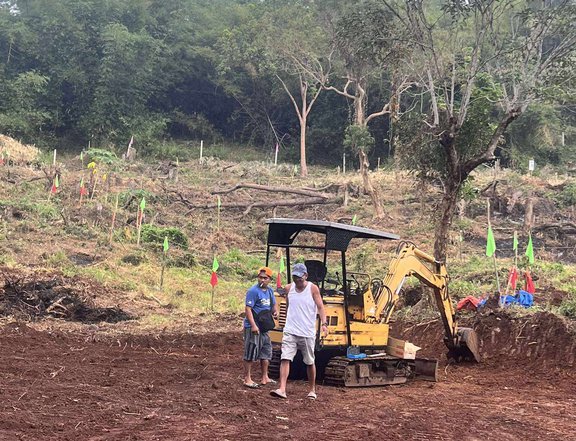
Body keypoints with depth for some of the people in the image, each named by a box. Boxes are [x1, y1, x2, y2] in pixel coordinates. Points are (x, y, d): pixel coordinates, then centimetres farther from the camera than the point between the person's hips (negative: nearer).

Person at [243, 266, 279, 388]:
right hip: (253, 327, -9)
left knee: (266, 352, 15)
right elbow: (248, 308, -19)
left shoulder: (269, 290, 10)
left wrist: (275, 311, 1)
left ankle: (264, 378, 27)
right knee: (251, 352, -3)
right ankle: (247, 379, 5)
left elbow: (274, 304, 24)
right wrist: (253, 325, -26)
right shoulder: (253, 291, -15)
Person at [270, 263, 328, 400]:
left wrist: (324, 323, -23)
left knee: (310, 362, 9)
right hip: (290, 331, 2)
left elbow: (320, 307, -9)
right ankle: (282, 389, -19)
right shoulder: (288, 288, 5)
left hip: (307, 332, -2)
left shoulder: (313, 288, -4)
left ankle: (312, 390, 24)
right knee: (285, 359, -13)